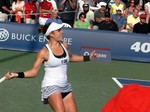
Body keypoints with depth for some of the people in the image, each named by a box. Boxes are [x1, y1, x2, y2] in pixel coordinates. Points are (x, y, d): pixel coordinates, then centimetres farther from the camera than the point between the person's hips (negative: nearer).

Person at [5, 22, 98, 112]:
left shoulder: (64, 45, 4)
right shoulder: (44, 52, -13)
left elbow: (71, 57, 26)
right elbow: (34, 71, -8)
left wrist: (88, 57, 25)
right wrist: (17, 75, -21)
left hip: (65, 86, 7)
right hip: (51, 86, -7)